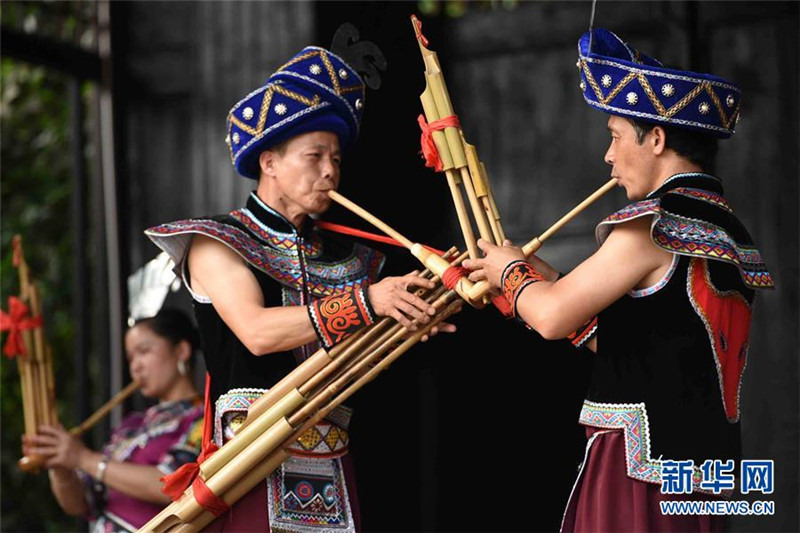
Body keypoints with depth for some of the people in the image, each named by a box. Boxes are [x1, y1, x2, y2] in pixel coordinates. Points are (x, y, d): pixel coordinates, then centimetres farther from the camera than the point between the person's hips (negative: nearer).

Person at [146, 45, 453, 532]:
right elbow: (257, 332, -17)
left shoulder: (345, 255, 14)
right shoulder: (216, 244, -1)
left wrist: (410, 317, -12)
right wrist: (366, 301, -23)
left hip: (331, 469, 5)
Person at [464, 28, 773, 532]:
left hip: (642, 470, -9)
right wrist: (537, 275, 18)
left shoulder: (657, 224, -14)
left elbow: (553, 317, -14)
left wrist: (511, 272, 6)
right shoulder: (725, 230, 13)